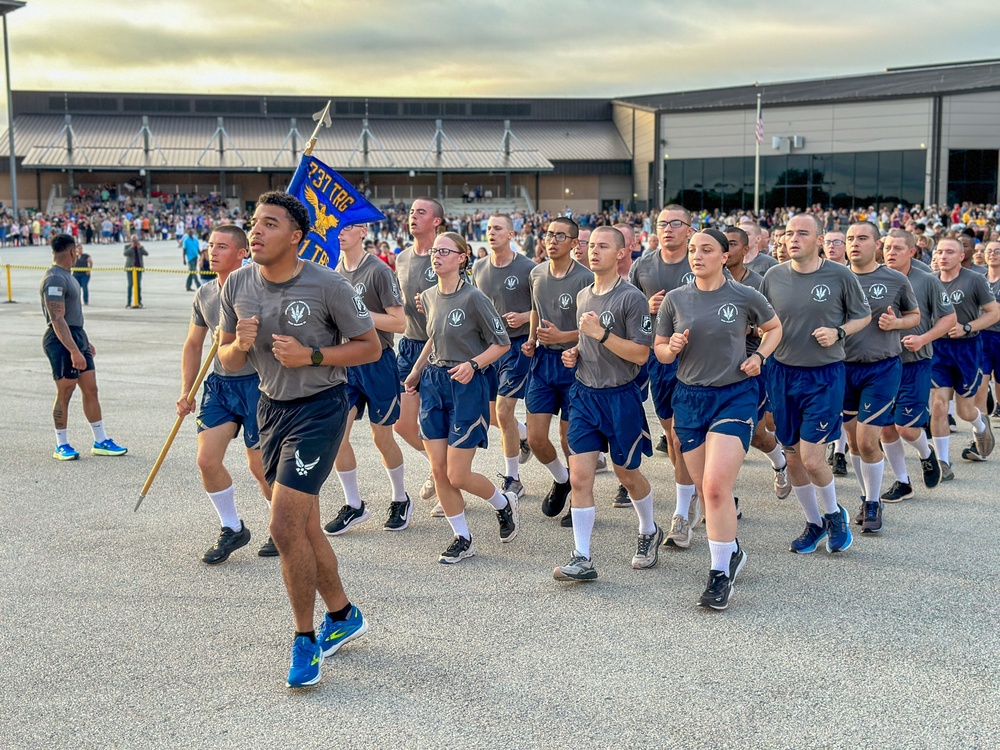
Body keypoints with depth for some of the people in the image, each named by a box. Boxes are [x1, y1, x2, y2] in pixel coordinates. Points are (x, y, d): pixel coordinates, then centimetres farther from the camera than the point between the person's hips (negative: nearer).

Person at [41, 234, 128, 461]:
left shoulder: (66, 276, 15)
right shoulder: (54, 279, -17)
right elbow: (57, 320, -24)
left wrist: (84, 342, 27)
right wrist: (74, 351, -29)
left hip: (77, 336, 10)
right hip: (62, 340, -10)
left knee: (91, 390, 9)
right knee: (64, 394, -1)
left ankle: (101, 442, 15)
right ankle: (61, 445, 11)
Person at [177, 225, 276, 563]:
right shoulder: (204, 293, 8)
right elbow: (193, 345, 17)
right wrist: (186, 391, 12)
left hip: (256, 382, -6)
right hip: (218, 383, 6)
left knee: (260, 466, 0)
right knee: (207, 459, -1)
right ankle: (232, 529, 18)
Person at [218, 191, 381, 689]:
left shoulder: (327, 285, -16)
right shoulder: (237, 285, -1)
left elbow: (370, 346, -7)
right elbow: (227, 361, 8)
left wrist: (311, 355, -20)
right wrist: (240, 345, -16)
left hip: (319, 408, -6)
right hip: (271, 406, 6)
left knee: (285, 527, -13)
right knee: (305, 527, 14)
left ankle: (305, 640, 6)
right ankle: (344, 616, 35)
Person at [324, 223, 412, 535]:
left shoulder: (378, 270, -13)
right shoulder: (334, 270, 7)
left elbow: (399, 323, -16)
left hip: (377, 362, -5)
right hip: (345, 362, 6)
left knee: (382, 437, 5)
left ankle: (401, 500, 25)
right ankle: (354, 505, 13)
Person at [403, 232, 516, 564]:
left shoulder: (474, 298, -14)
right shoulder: (429, 297, 7)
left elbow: (502, 343, -9)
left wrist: (473, 364, -22)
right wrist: (417, 369, 17)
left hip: (467, 385, -6)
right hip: (433, 383, 7)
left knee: (457, 475, -5)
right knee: (438, 470, 4)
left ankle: (504, 503, 26)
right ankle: (462, 538, 18)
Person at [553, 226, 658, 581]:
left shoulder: (631, 298, -13)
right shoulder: (583, 296, 10)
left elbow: (640, 354, -17)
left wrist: (601, 333, -24)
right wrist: (575, 353, 6)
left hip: (620, 396, -5)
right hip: (584, 393, 5)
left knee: (627, 473, 11)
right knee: (580, 477, -3)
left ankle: (649, 532, 38)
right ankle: (582, 559, 0)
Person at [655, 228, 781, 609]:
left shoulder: (744, 296, -4)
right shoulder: (675, 299, 2)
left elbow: (774, 327, 13)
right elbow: (660, 351, 9)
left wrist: (759, 356, -4)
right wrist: (673, 348, -14)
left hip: (736, 396, -3)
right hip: (689, 397, 4)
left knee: (716, 486, -16)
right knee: (705, 490, 9)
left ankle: (720, 573, -5)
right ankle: (732, 551, 34)